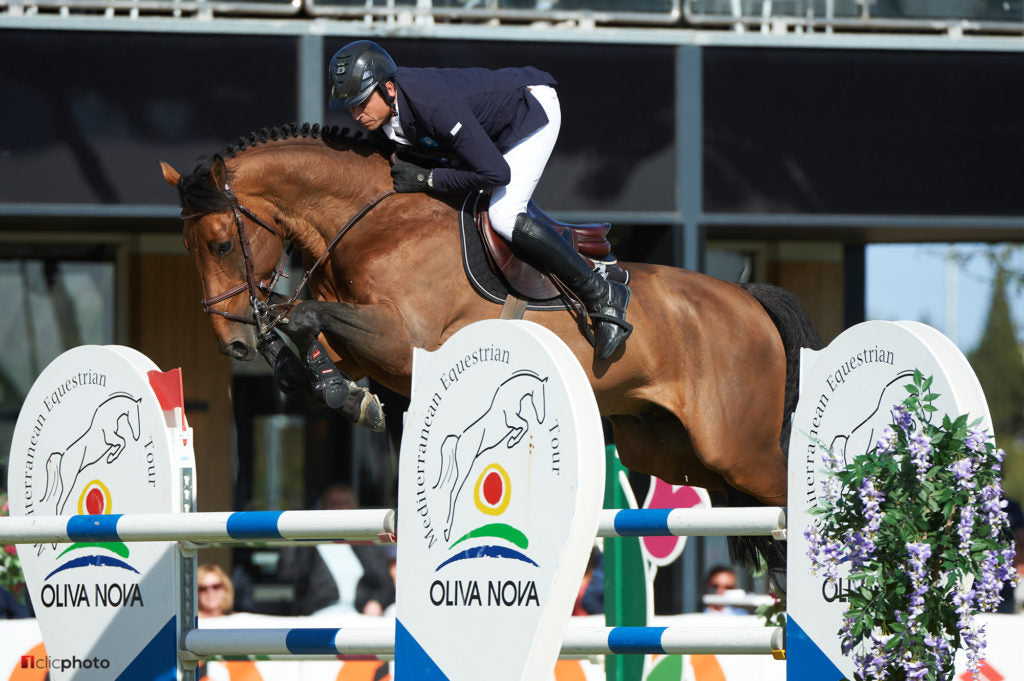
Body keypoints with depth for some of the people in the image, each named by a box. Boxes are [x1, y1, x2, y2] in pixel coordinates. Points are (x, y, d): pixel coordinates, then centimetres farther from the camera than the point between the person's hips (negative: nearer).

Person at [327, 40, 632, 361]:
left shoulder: (435, 105, -40)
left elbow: (496, 172, -38)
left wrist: (426, 179, -33)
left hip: (534, 109, -9)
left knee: (503, 217, -25)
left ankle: (602, 296, -14)